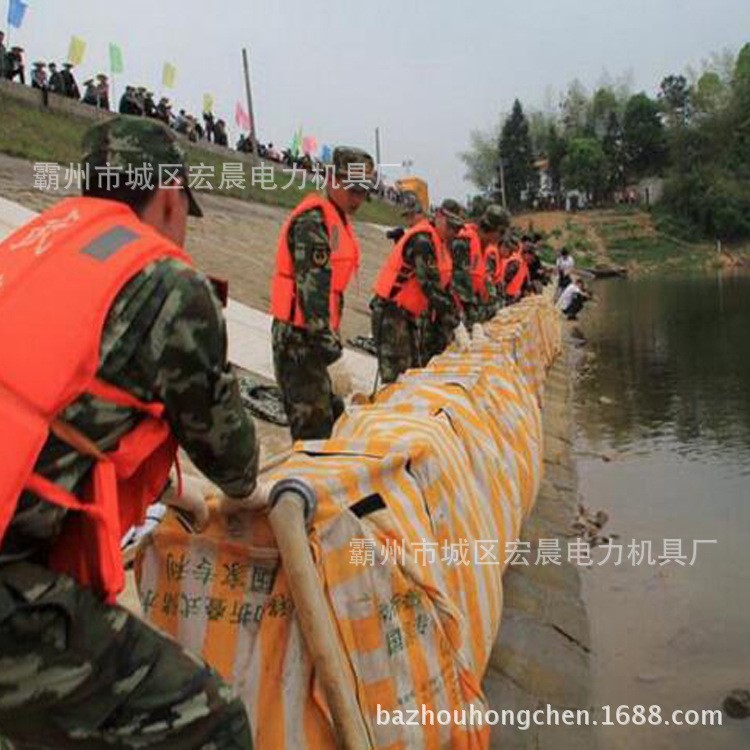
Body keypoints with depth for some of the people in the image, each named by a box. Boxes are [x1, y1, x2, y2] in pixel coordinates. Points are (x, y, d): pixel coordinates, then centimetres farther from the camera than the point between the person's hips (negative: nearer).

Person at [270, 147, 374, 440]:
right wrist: (325, 335, -24)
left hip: (312, 334, 10)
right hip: (300, 337, -10)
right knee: (313, 423, -9)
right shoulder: (313, 220, -14)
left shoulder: (338, 220, 18)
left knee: (328, 412, 17)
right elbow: (311, 283, -22)